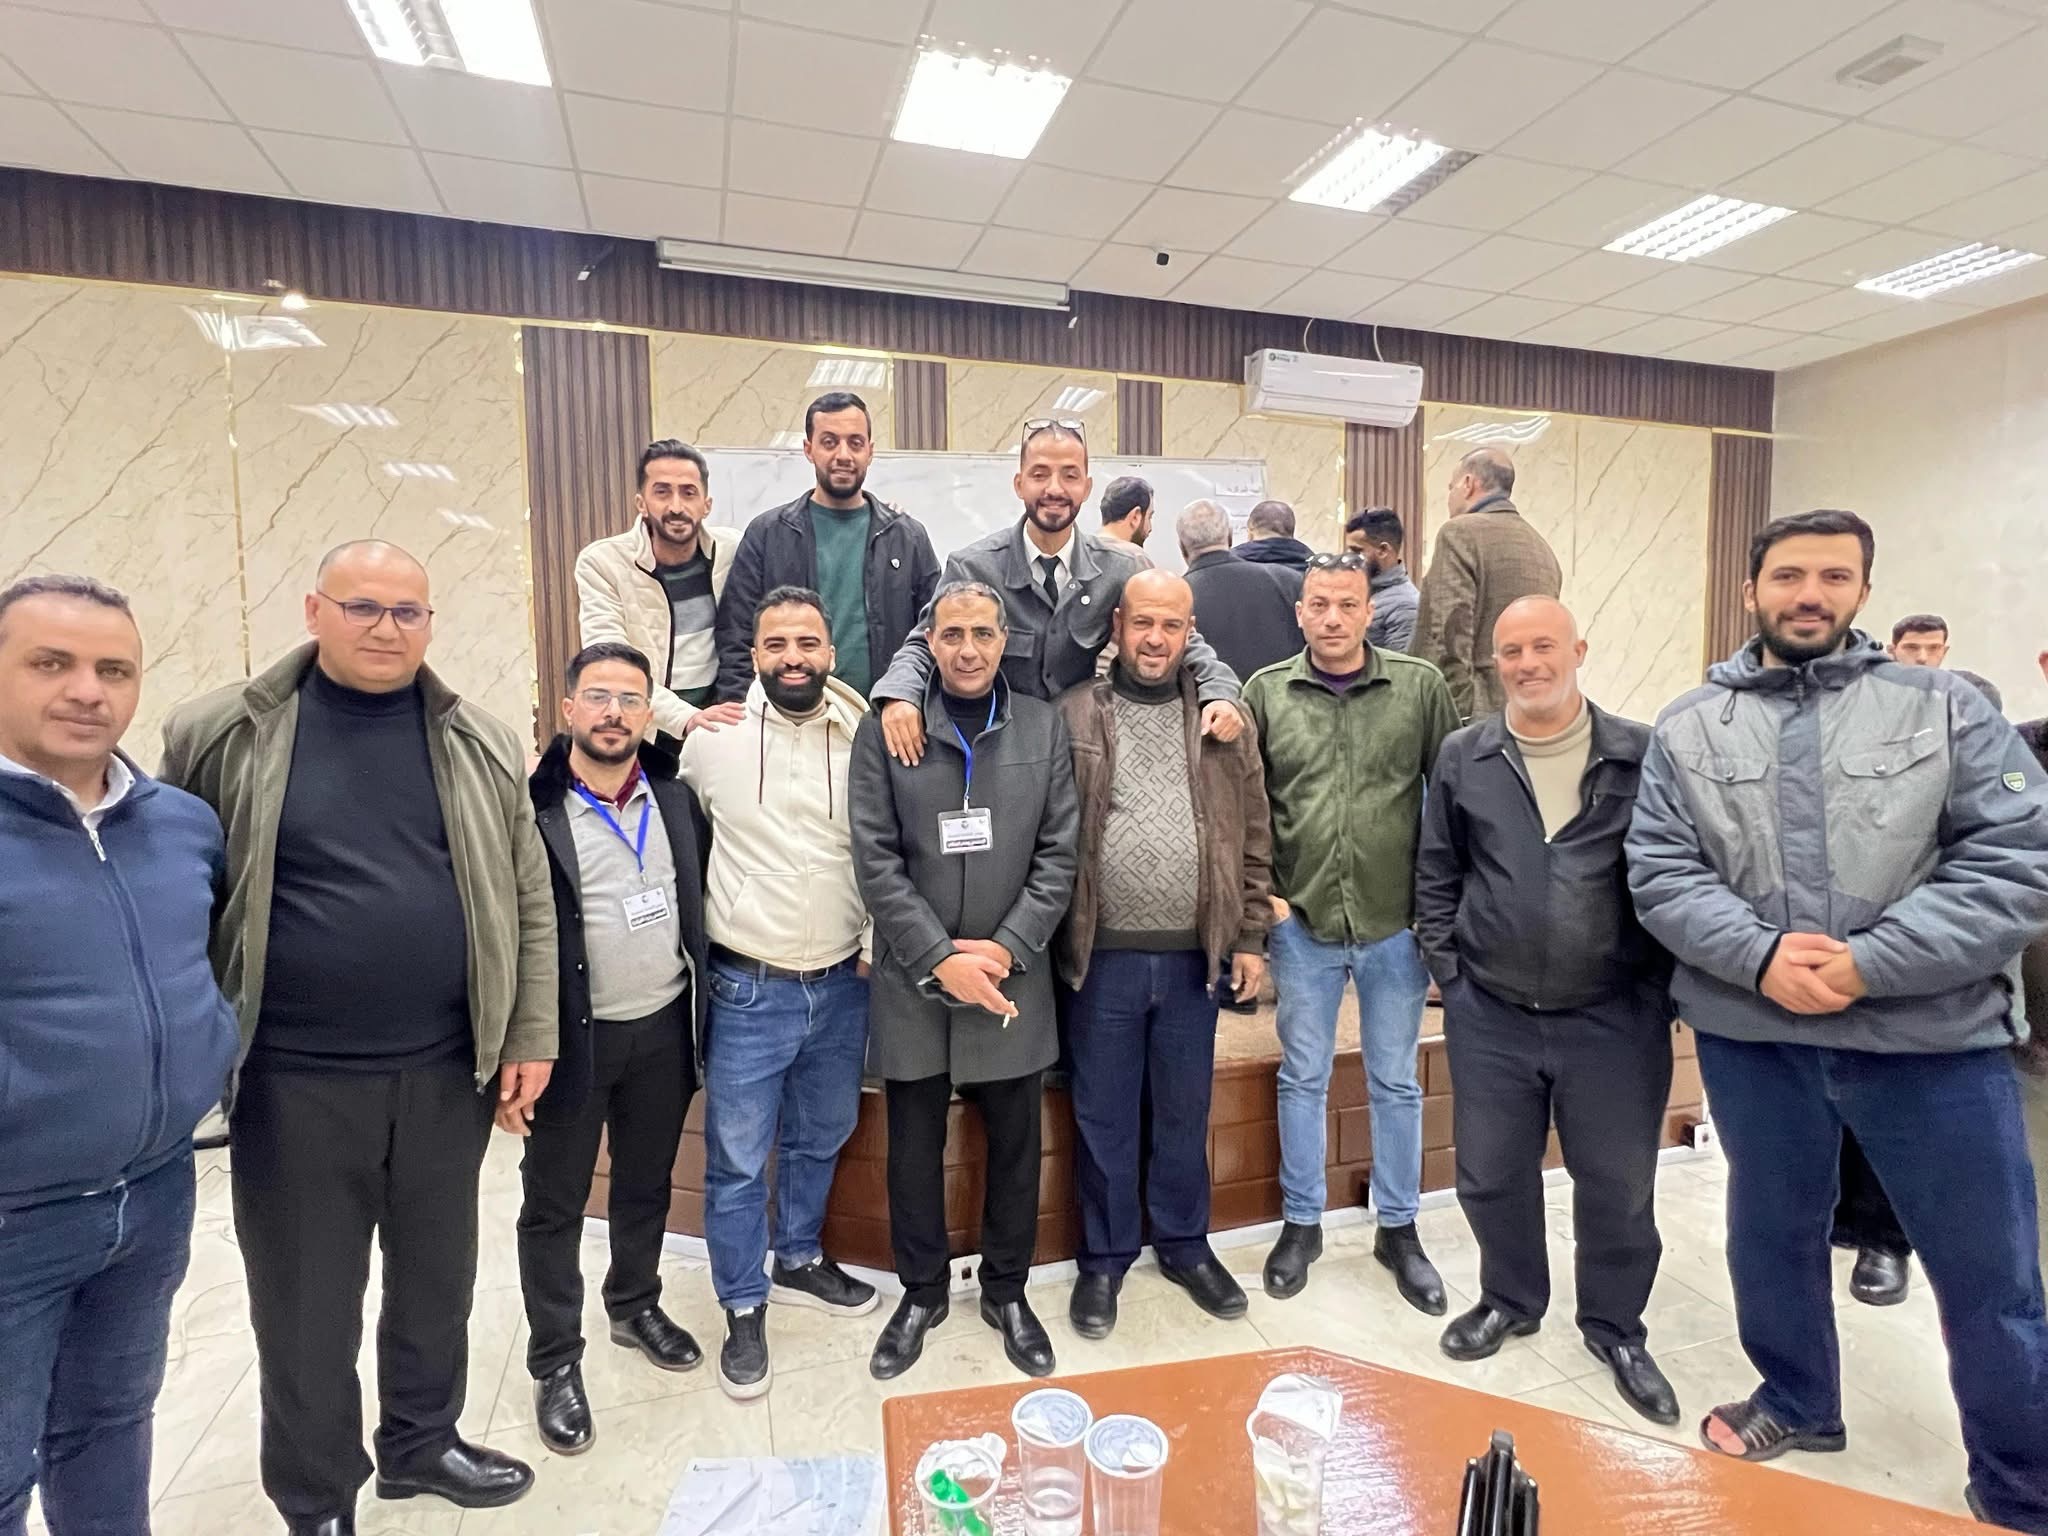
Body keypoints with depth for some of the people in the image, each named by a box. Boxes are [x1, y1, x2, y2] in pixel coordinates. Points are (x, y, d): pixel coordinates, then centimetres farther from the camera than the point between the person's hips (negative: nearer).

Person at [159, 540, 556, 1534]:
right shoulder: (226, 736, -5)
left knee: (438, 1280, 19)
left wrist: (529, 1037, 0)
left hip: (449, 1071, 2)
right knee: (305, 1304, 14)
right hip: (295, 1080, -2)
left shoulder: (480, 746, 1)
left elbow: (528, 903, 2)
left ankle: (422, 1442, 43)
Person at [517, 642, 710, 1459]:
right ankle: (555, 1361, 29)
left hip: (664, 1026, 4)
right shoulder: (529, 806, -13)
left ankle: (636, 1305, 43)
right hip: (571, 1034, -4)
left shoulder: (677, 796, 1)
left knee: (646, 1185, 20)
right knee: (555, 1202, 11)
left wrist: (701, 1008, 6)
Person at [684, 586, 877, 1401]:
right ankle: (745, 1309, 30)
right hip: (749, 988, -2)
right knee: (738, 1159, 9)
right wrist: (705, 934, 6)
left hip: (842, 984, 3)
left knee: (820, 1138, 21)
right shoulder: (713, 736, -8)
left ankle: (800, 1260, 45)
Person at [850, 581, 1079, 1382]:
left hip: (1013, 978, 1)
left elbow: (1059, 853, -1)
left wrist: (1006, 948, -11)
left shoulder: (1044, 727, 1)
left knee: (1014, 1144, 14)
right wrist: (942, 958, -13)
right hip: (913, 980, -1)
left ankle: (1007, 1291, 36)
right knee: (914, 1146, 13)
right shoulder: (885, 730, -3)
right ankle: (921, 1292, 35)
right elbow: (875, 859, -7)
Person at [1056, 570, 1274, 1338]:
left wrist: (1249, 937, 3)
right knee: (1103, 1115, 12)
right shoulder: (1072, 715, -3)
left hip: (1195, 954, 2)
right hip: (1103, 955, -2)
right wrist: (1049, 936, -6)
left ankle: (1184, 1243, 38)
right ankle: (1104, 1256, 31)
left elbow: (1254, 837, 6)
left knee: (1184, 1112, 18)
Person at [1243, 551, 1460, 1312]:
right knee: (1302, 1078, 14)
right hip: (1301, 923, 0)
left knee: (1395, 1081, 15)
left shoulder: (1421, 687, -4)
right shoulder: (1265, 692, -2)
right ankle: (1300, 1223, 32)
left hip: (1396, 923, 0)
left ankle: (1398, 1229, 34)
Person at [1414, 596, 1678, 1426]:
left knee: (1618, 1182, 12)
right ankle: (1510, 1300, 39)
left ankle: (1614, 1326, 36)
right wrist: (1448, 968, 2)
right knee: (1491, 1173, 13)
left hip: (1615, 1017, -1)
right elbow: (1436, 872, 7)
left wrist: (1660, 985, -3)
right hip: (1490, 1015, 2)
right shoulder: (1463, 756, 1)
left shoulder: (1642, 755, -4)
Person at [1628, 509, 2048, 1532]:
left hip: (1932, 1037, -1)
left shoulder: (1946, 708, 0)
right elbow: (1660, 873, -2)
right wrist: (1760, 955, -18)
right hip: (1751, 1035, 2)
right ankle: (1796, 1401, 44)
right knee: (1772, 1232, 19)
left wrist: (1866, 965, -18)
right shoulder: (1689, 728, 3)